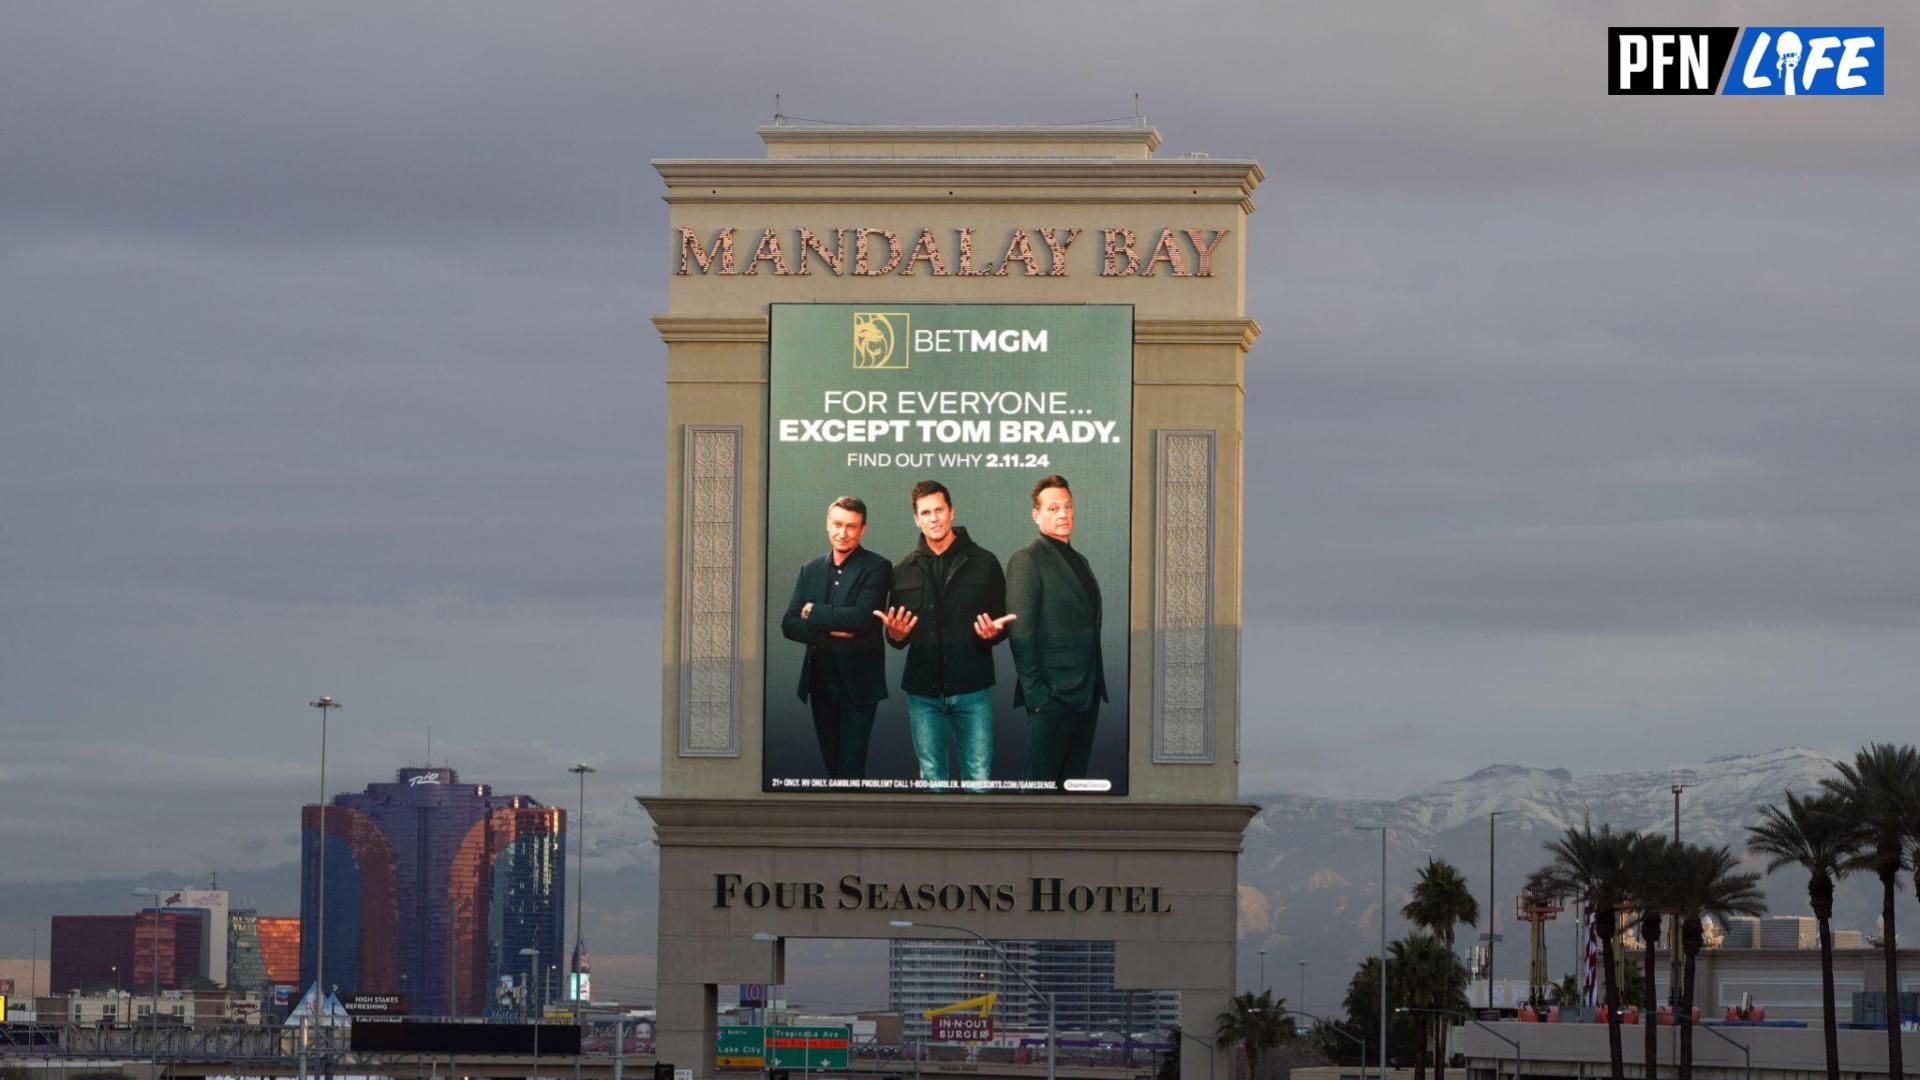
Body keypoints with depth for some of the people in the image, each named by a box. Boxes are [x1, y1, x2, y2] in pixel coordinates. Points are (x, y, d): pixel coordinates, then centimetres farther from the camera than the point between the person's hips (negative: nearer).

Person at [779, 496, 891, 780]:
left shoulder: (876, 568, -6)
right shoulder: (811, 570, 9)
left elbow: (861, 618, -20)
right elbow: (789, 625, 1)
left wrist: (814, 613, -9)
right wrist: (830, 631, -15)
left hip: (858, 682, -5)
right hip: (820, 681, 5)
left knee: (851, 768, -7)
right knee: (832, 765, 12)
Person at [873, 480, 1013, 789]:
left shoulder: (984, 563, 2)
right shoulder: (904, 571, 9)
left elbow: (1003, 621, 7)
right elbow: (896, 638, 14)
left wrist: (993, 632, -16)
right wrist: (896, 634, -9)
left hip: (972, 690, -2)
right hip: (924, 692, 2)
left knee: (979, 780, -3)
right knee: (933, 781, 6)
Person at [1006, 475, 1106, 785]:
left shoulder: (1079, 561, 17)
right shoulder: (1026, 560, -8)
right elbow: (1021, 633, -13)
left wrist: (1097, 685, 11)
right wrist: (1035, 693, -17)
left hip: (1088, 693, 8)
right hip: (1054, 696, -8)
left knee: (1074, 781, 10)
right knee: (1043, 782, -3)